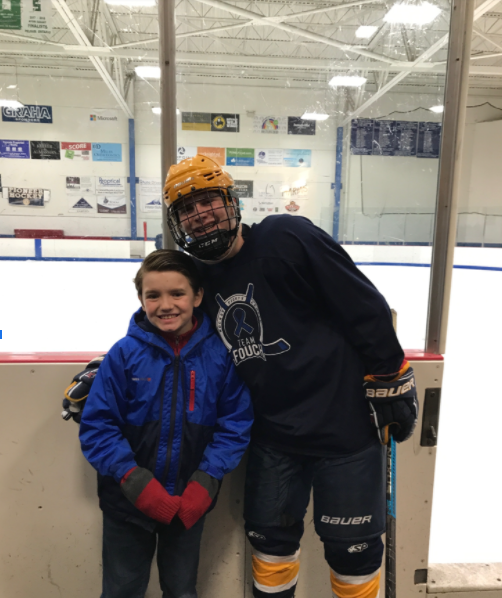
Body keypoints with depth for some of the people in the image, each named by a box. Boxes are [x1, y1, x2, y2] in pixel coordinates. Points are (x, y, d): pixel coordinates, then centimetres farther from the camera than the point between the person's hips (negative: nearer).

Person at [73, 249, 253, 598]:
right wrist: (134, 481, -18)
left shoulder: (218, 354, -13)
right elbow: (97, 426, -11)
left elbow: (236, 424, -8)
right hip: (129, 502, 0)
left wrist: (206, 482, -15)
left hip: (190, 503, 1)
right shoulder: (124, 354, -15)